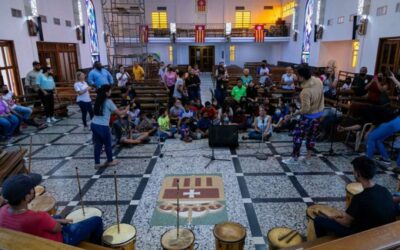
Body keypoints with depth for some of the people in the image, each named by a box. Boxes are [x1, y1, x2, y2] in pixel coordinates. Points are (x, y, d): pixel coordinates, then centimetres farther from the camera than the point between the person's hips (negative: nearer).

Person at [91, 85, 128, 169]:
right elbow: (119, 113, -7)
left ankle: (97, 163, 21)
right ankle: (110, 161, 29)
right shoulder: (108, 101, -11)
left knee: (98, 144, 15)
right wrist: (126, 110, 13)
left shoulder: (98, 100, 11)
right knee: (108, 144, 13)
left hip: (94, 124, 7)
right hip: (103, 126, -7)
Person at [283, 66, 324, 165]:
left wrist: (296, 113, -15)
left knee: (297, 135, 5)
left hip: (309, 116, -8)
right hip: (319, 113, 8)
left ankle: (294, 158, 14)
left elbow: (306, 109, -28)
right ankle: (308, 158, 27)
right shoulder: (318, 81, -7)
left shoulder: (305, 91, -31)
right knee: (312, 136, 16)